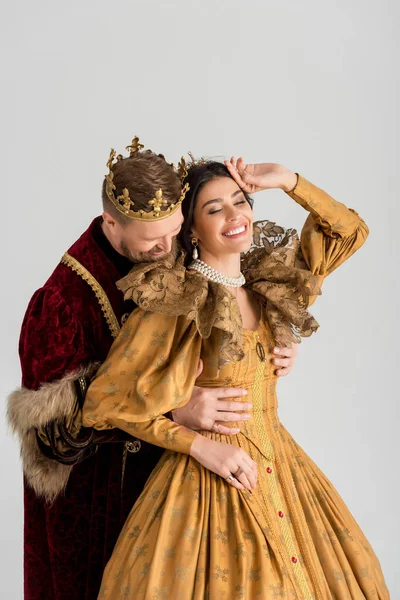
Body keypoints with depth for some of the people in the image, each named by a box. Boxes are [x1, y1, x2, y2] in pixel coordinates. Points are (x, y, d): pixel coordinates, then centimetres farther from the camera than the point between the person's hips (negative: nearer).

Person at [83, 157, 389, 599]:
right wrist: (199, 444, -18)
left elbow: (350, 231, 10)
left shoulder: (269, 282, 3)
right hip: (211, 476, -5)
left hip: (277, 462, 6)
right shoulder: (175, 300, -15)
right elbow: (105, 403, -14)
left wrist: (288, 181, -3)